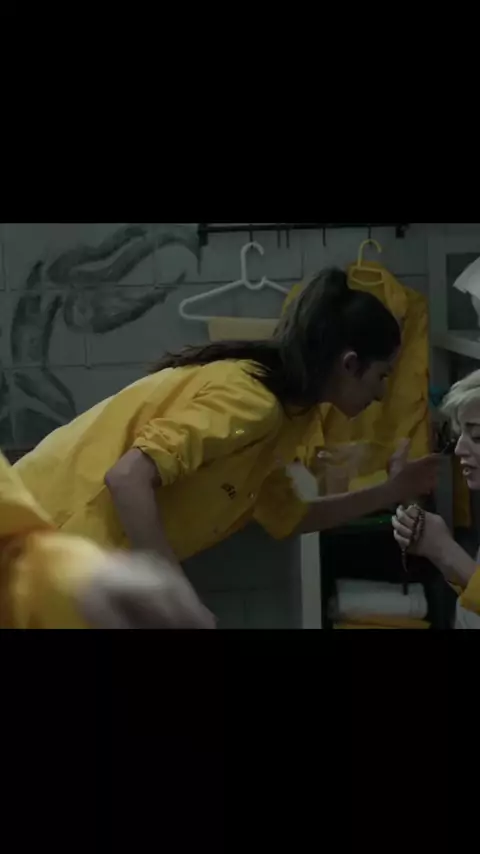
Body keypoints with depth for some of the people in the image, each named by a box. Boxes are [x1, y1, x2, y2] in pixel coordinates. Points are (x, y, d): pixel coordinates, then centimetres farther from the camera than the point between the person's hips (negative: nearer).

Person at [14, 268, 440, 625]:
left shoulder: (273, 406, 9)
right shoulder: (250, 397, -20)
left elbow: (287, 517, 17)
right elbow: (128, 479, -27)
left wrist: (388, 493, 16)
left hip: (80, 541, 9)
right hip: (56, 524, -9)